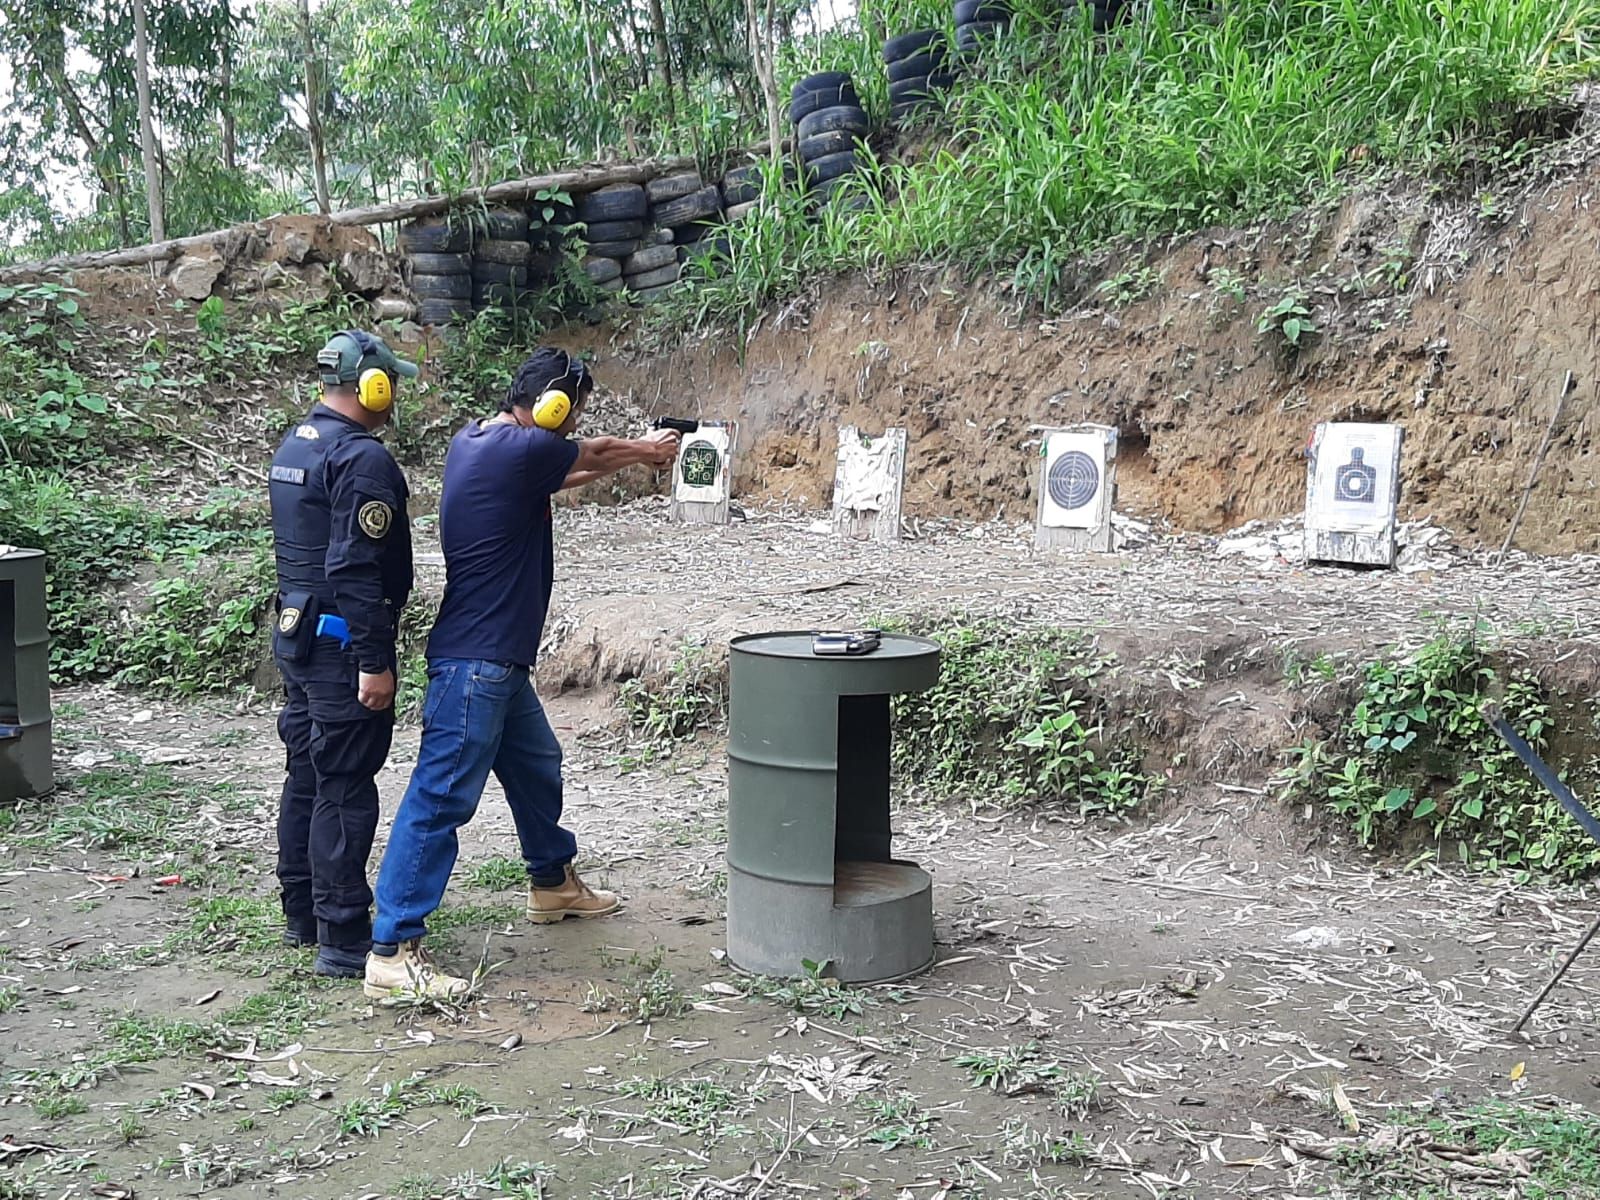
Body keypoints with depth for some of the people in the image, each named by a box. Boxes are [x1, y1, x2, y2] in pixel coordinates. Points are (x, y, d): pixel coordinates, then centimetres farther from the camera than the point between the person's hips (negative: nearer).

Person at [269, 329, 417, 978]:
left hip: (294, 632, 10)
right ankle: (343, 940, 2)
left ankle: (303, 915, 29)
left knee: (306, 777, 17)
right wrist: (374, 661, -23)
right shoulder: (362, 458, -17)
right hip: (340, 642, -10)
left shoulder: (292, 446, 14)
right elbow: (355, 569, -24)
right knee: (345, 790, -4)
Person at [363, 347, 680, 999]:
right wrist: (647, 449, 22)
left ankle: (551, 882, 44)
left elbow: (574, 468, 25)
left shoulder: (472, 440, 9)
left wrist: (636, 453, 30)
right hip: (475, 660, -11)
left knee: (537, 765, 25)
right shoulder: (523, 449, -18)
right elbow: (594, 455, 2)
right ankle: (392, 950, -3)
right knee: (441, 798, -8)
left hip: (499, 660, 11)